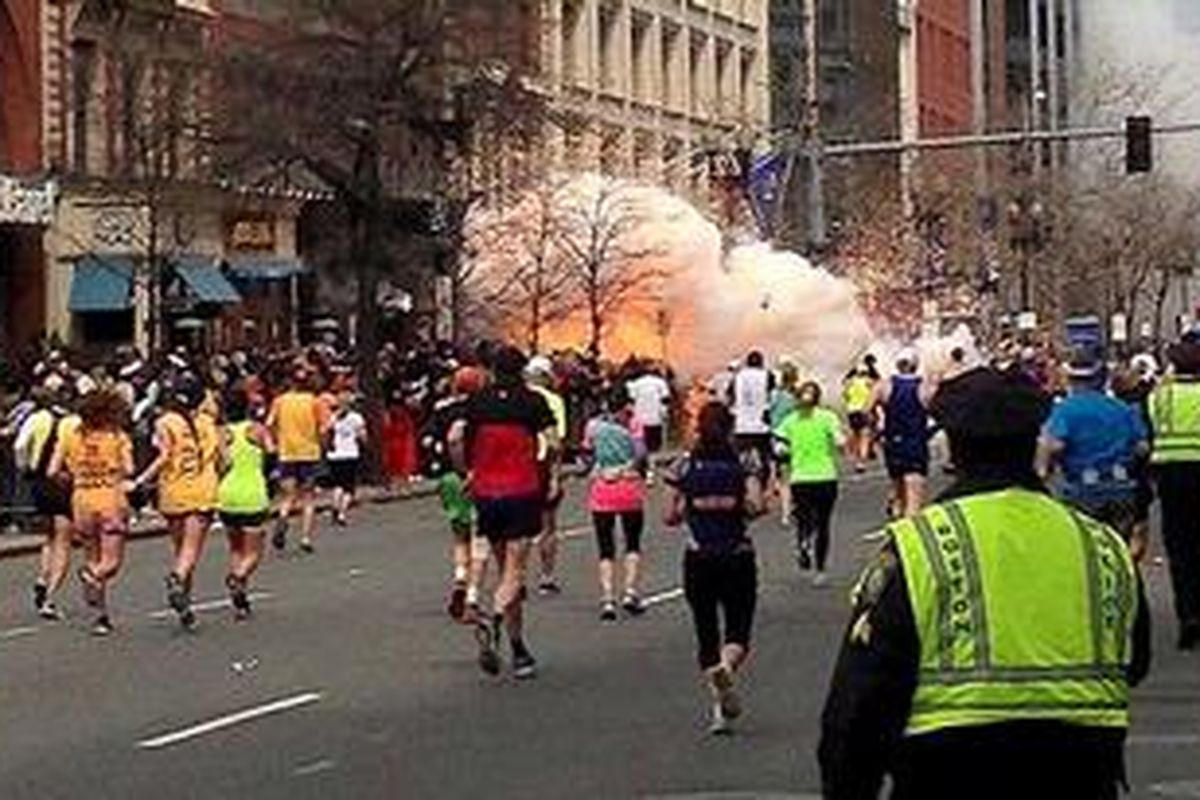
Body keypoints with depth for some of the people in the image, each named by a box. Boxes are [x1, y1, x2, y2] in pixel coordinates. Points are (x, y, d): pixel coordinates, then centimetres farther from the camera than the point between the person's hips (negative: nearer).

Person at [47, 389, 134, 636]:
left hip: (82, 499, 4)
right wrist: (123, 479, 8)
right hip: (111, 498, -4)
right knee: (112, 560, 1)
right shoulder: (118, 436, -3)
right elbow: (128, 470, -14)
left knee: (95, 559, 15)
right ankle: (93, 575, -32)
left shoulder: (72, 436, 5)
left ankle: (102, 616, 12)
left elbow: (53, 472, 1)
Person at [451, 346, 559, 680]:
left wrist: (467, 471, 12)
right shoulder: (533, 401, -2)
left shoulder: (477, 402, 5)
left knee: (507, 571, 14)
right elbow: (553, 443, -11)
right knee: (514, 572, -3)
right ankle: (493, 622, -31)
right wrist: (553, 477, 3)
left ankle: (519, 651, 15)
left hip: (486, 493, 3)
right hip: (522, 492, -3)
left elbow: (456, 439, -3)